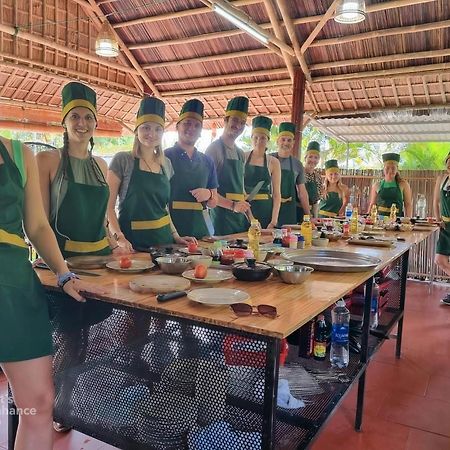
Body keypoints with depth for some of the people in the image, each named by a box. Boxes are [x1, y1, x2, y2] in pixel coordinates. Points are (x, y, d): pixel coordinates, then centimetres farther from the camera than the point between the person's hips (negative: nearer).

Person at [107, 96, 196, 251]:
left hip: (164, 239, 5)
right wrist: (119, 237, -23)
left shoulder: (166, 163, 9)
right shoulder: (122, 160, -6)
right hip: (133, 242, -5)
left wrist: (175, 236, 11)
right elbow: (108, 205, -10)